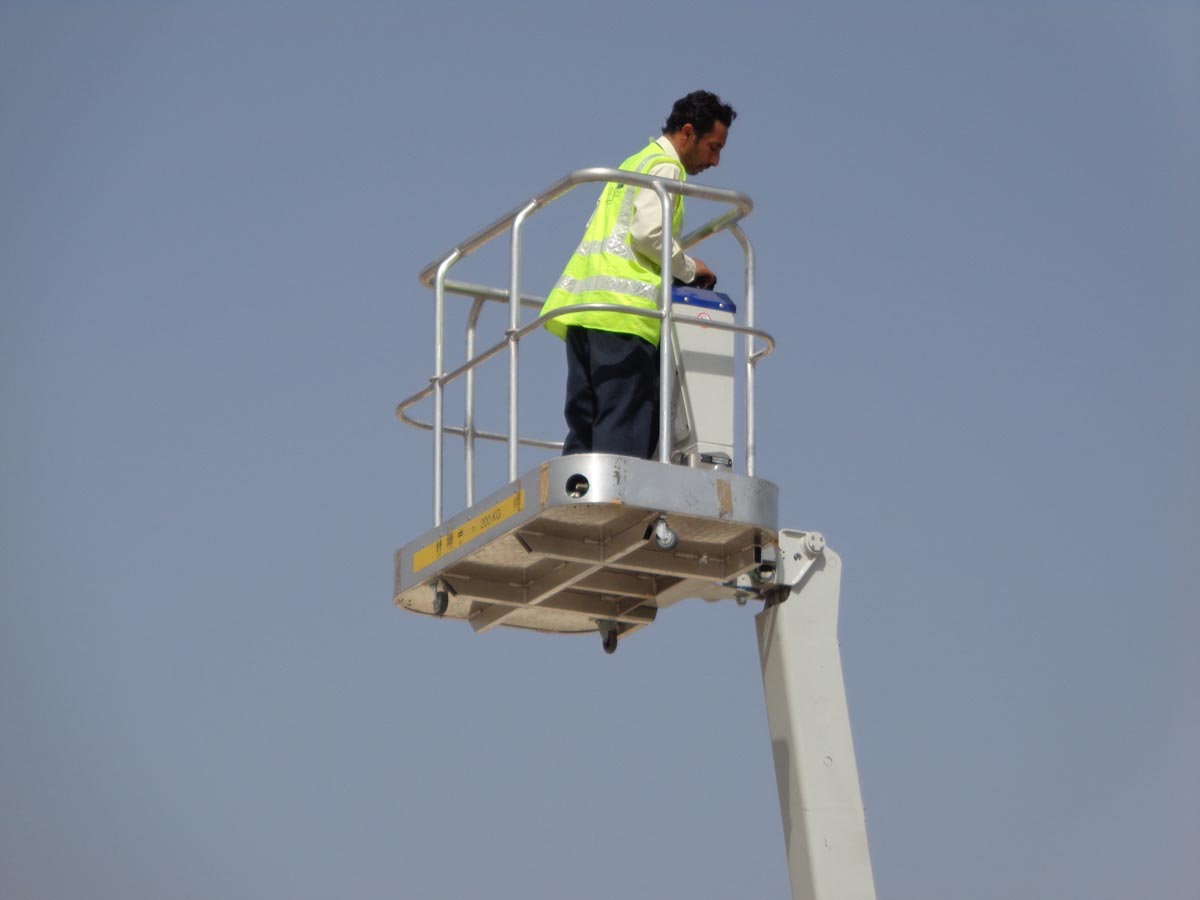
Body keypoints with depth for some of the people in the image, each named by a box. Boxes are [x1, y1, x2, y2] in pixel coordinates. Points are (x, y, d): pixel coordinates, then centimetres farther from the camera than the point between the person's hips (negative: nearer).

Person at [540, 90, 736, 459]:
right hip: (623, 308, -9)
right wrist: (689, 269, -1)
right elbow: (648, 232, -15)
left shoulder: (634, 163, 28)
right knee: (623, 435, -14)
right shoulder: (665, 166, -1)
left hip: (583, 304, 9)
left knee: (584, 429, 4)